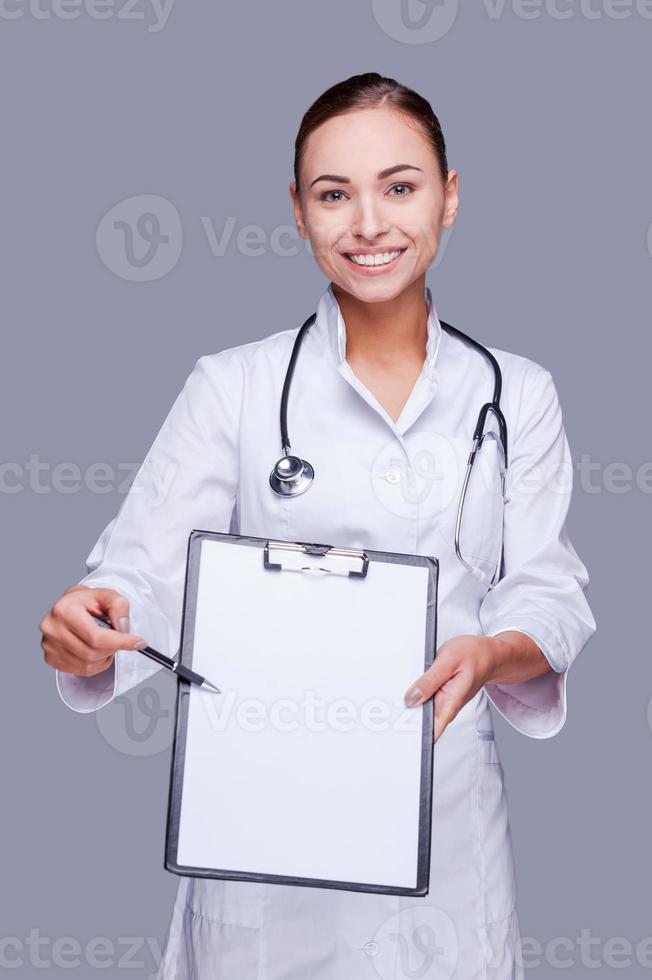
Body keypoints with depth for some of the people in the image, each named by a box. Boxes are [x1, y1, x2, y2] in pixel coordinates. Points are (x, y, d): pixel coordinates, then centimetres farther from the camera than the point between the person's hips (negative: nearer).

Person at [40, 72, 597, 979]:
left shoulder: (518, 396, 4)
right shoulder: (232, 387, -1)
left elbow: (551, 596, 0)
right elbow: (145, 573, -6)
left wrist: (492, 655, -22)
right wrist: (89, 628, -28)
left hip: (447, 803, 2)